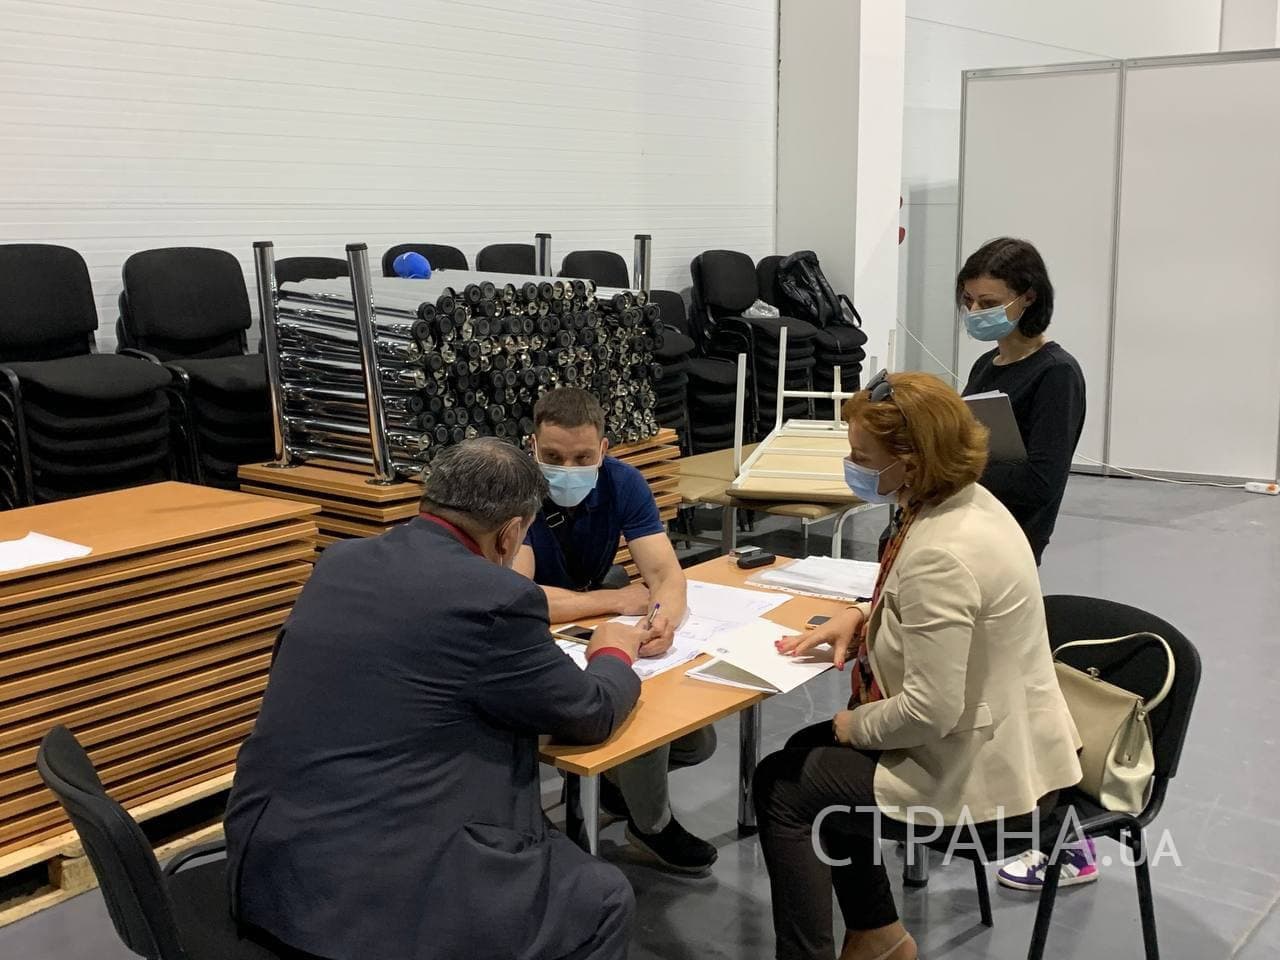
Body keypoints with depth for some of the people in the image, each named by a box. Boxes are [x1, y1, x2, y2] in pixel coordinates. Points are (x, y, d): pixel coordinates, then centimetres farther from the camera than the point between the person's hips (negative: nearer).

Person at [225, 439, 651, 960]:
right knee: (602, 897, 12)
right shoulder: (496, 598, -14)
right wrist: (614, 653, 20)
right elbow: (590, 714, 0)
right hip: (381, 889, -8)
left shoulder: (341, 560, 6)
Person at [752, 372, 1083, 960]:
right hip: (1005, 743, 10)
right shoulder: (965, 499, 0)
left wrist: (855, 726, -11)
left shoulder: (939, 554, -30)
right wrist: (862, 617, 4)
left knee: (780, 786, 4)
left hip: (986, 781, -10)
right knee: (810, 753, 23)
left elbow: (931, 710, -30)